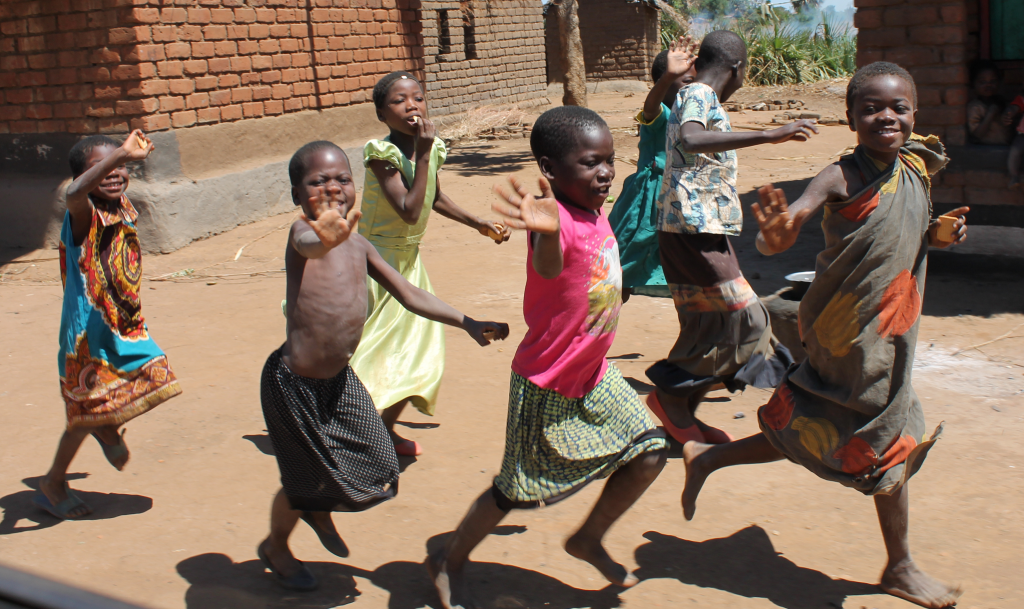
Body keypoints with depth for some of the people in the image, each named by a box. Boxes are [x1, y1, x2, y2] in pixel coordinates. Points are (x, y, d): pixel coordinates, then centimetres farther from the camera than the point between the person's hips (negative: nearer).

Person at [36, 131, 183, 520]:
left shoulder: (123, 209, 3)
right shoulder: (84, 215, -20)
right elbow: (75, 193, -47)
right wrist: (121, 153, -57)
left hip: (126, 326, 7)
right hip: (90, 331, -7)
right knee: (87, 413, 5)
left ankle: (108, 430, 33)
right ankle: (52, 485, 28)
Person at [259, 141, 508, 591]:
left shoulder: (357, 244, 3)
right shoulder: (302, 232, -19)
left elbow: (408, 294, 11)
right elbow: (305, 244, -46)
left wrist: (466, 322, 7)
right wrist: (321, 238, -69)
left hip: (339, 378, 7)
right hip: (294, 382, -7)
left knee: (379, 473, 12)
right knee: (307, 482, 12)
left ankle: (320, 513, 45)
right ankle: (275, 548, 45)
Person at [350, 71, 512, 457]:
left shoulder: (432, 147, 0)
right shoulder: (381, 153, -21)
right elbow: (410, 211, -31)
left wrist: (480, 224, 21)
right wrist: (422, 155, -30)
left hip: (409, 260, 7)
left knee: (418, 352, 11)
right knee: (372, 348, -4)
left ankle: (387, 427, 28)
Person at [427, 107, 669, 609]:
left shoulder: (595, 212, 0)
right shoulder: (557, 218, -28)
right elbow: (548, 267, -53)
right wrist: (546, 232, -72)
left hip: (595, 377, 8)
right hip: (547, 386, -8)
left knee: (649, 454, 4)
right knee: (518, 492, 6)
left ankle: (589, 539, 26)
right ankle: (449, 562, 30)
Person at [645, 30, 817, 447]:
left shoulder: (694, 96, 19)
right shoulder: (699, 96, -12)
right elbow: (690, 139, -35)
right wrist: (768, 136, -39)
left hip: (699, 229, 10)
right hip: (696, 229, -10)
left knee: (707, 324, 12)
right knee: (740, 318, -7)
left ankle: (682, 413, 17)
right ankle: (671, 395, -1)